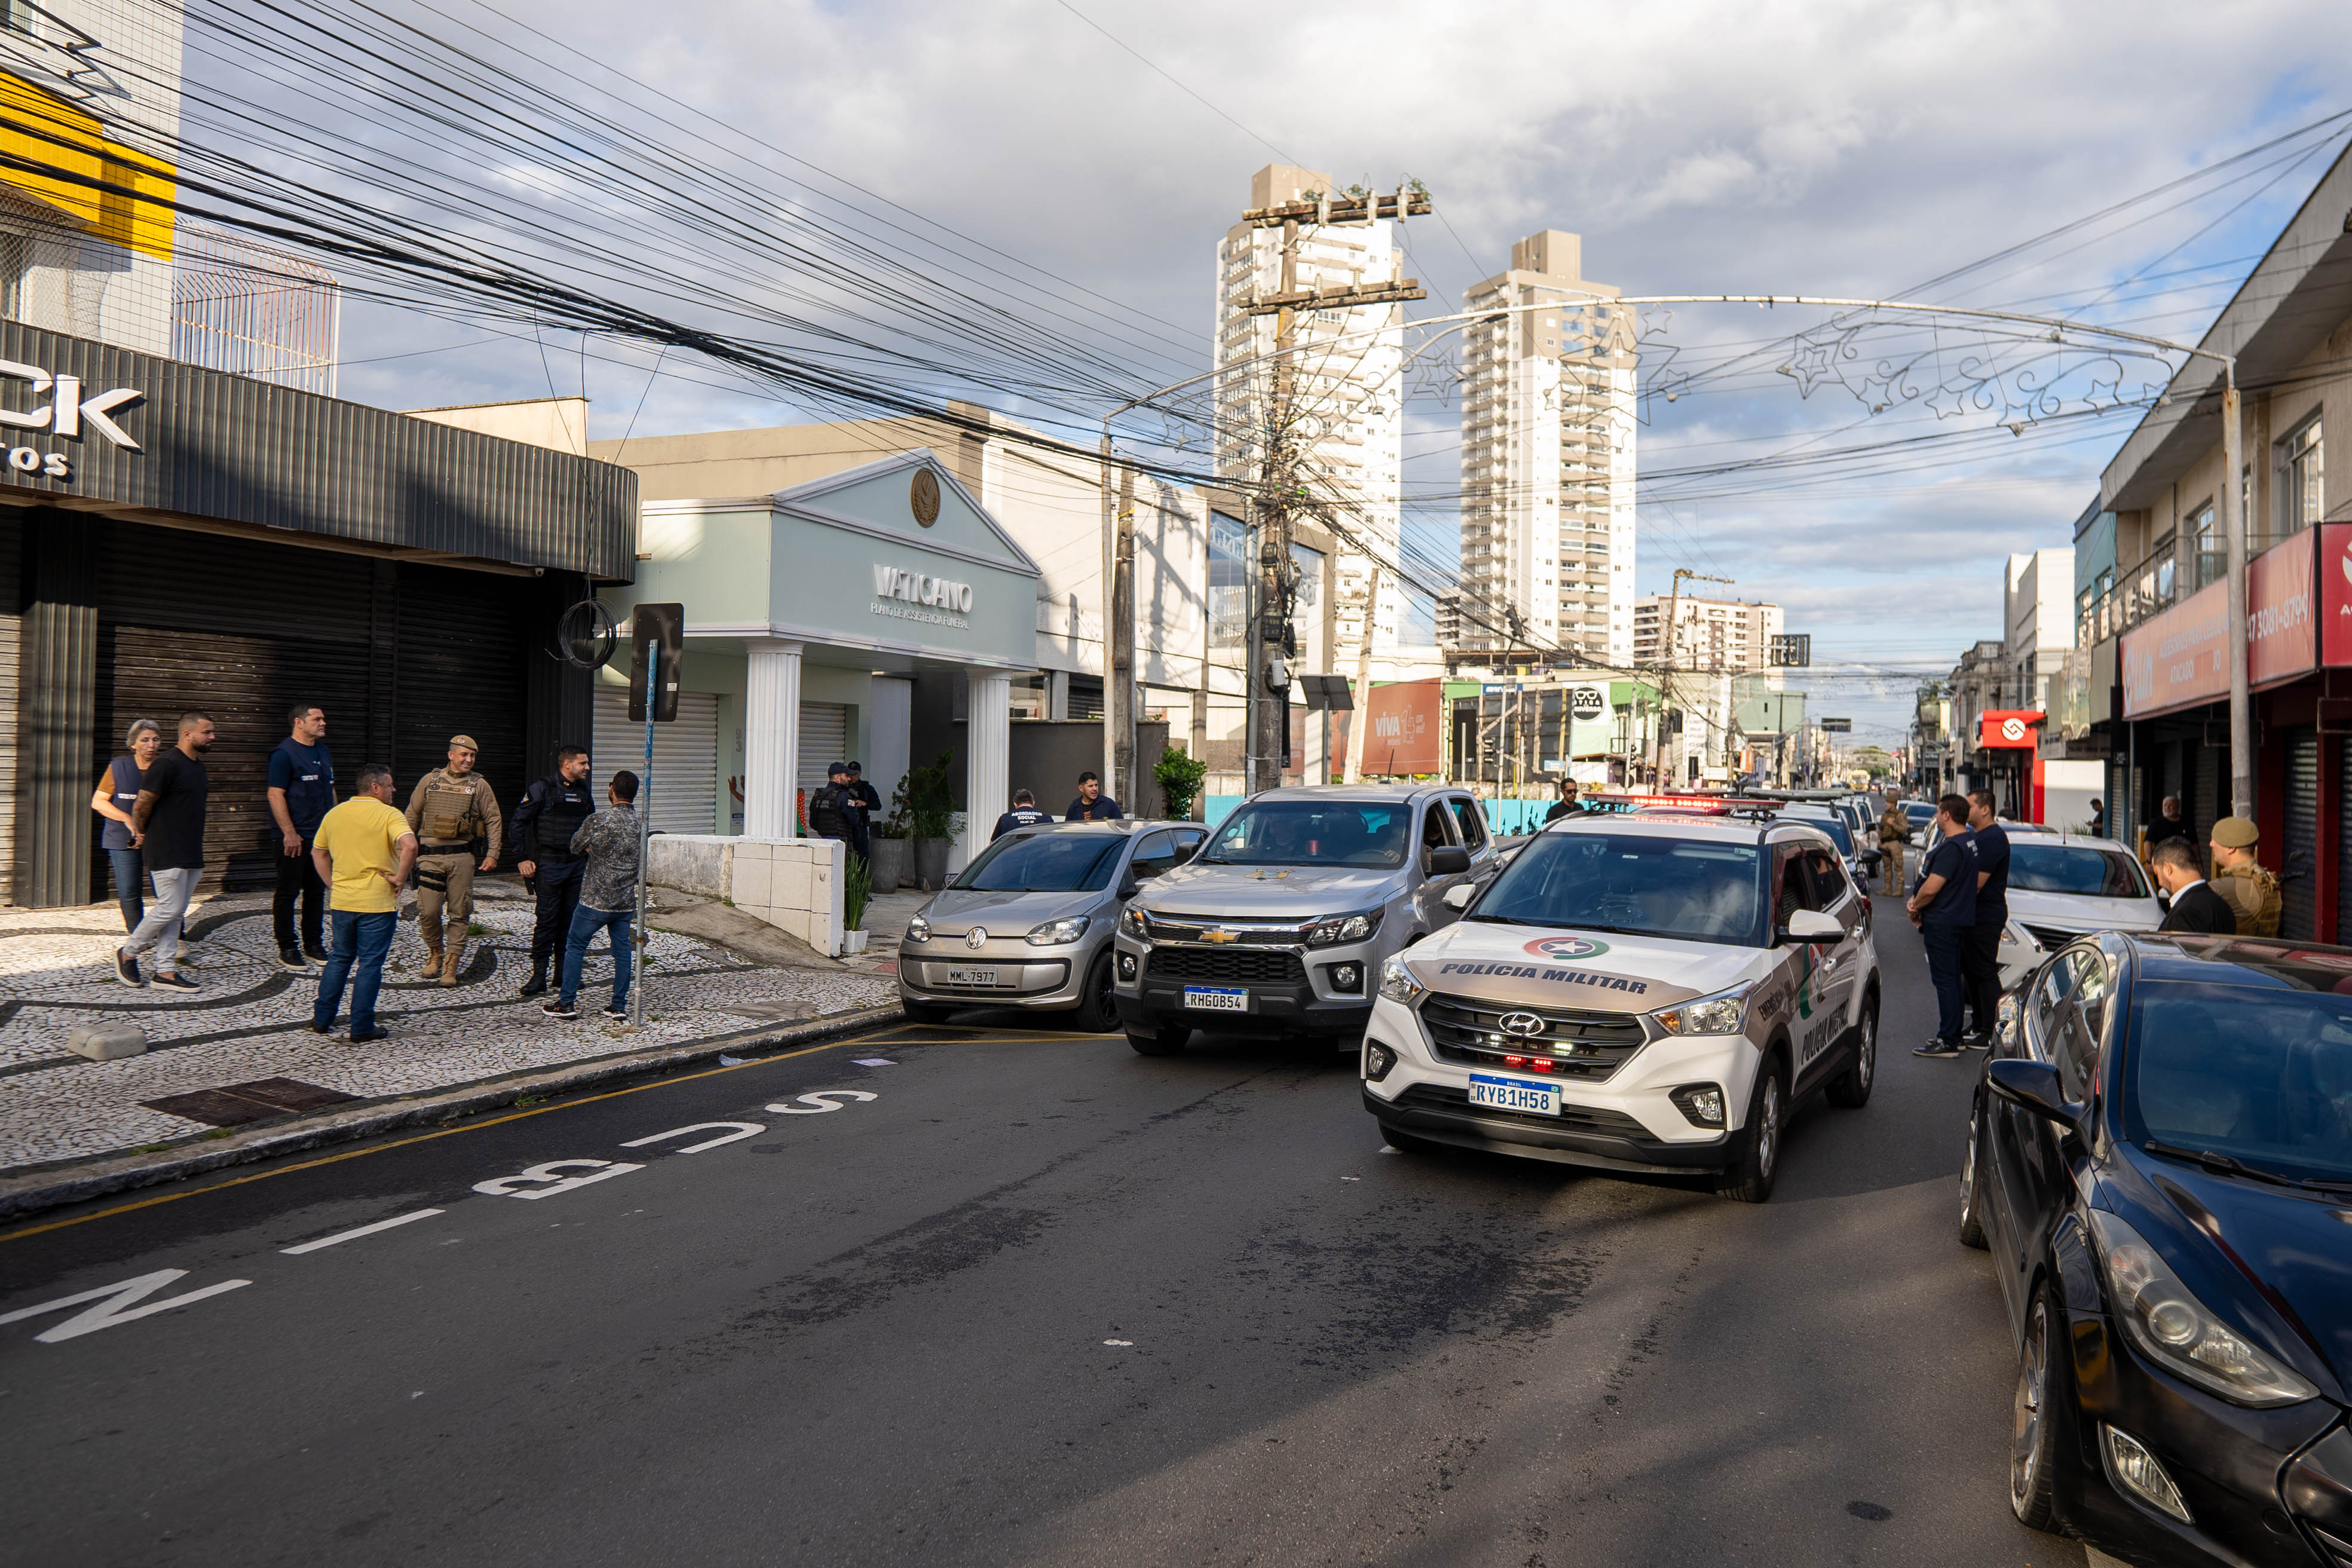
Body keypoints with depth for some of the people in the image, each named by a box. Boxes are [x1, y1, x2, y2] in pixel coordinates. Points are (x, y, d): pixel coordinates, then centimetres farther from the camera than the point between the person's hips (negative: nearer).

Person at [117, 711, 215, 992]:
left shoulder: (198, 764, 14)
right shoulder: (167, 764, -15)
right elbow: (142, 803, -12)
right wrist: (140, 834, 1)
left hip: (191, 853, 9)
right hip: (167, 852, -9)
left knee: (176, 913, 8)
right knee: (169, 909, -7)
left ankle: (165, 971, 12)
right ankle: (127, 954, 14)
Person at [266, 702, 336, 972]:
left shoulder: (323, 751, 15)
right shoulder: (284, 754, -10)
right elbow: (276, 795, -15)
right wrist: (290, 833, -19)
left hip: (322, 835, 8)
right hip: (295, 837, -8)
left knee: (317, 891, 12)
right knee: (288, 893, 0)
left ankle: (314, 945, 20)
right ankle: (287, 950, 5)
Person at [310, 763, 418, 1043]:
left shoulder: (335, 814, 8)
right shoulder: (389, 815, -12)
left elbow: (318, 852, 18)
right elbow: (409, 846, -28)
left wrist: (333, 884, 20)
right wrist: (400, 878, -17)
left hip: (341, 901, 6)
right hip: (377, 903, -6)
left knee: (340, 958, 21)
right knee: (370, 964, 2)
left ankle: (322, 1019, 23)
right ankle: (362, 1029, 5)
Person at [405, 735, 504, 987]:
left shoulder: (479, 785, 6)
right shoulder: (430, 781, 9)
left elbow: (494, 821, 7)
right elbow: (412, 815, 16)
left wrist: (493, 854, -1)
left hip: (461, 856, 0)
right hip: (429, 855, 0)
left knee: (459, 913, 0)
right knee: (428, 911, -4)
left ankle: (451, 965, 8)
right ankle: (435, 954, 20)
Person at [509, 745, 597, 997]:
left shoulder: (584, 792, 12)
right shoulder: (542, 789, -6)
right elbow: (518, 824, -5)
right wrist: (521, 859, -8)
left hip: (577, 866, 5)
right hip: (549, 865, -5)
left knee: (571, 919, 7)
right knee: (547, 919, -5)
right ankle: (539, 976, 0)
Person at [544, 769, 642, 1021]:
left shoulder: (598, 821, -14)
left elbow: (575, 847, 2)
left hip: (596, 899, -4)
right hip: (626, 900, 5)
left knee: (574, 946, 8)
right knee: (621, 950, 10)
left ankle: (566, 1003, 10)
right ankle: (619, 1006, 12)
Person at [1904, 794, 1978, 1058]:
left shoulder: (1951, 848, -22)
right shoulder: (1970, 841, 11)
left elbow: (1932, 888, -26)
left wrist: (1915, 906, -5)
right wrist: (1917, 903, 5)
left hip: (1943, 923, -10)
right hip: (1961, 920, 10)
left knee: (1945, 981, -5)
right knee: (1952, 979, 17)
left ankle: (1947, 1042, -2)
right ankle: (1953, 1036, 24)